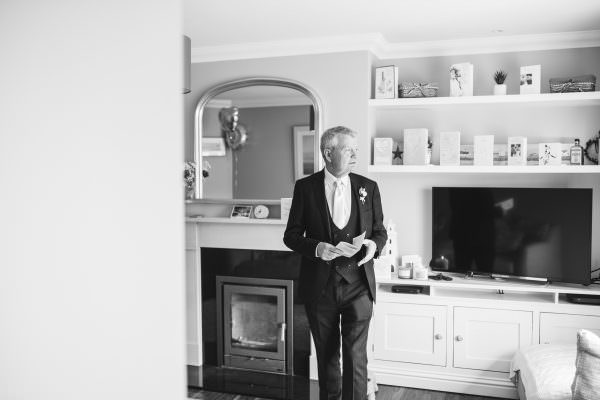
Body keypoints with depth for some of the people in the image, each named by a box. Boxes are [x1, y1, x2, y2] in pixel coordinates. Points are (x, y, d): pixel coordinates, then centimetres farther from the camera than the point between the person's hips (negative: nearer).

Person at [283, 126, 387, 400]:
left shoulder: (368, 187, 4)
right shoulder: (305, 187, -1)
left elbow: (380, 231, 12)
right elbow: (291, 235, 1)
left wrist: (374, 244, -11)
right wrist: (316, 248, -17)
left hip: (357, 285, 0)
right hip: (320, 286, 0)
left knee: (355, 356, -5)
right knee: (327, 357, 14)